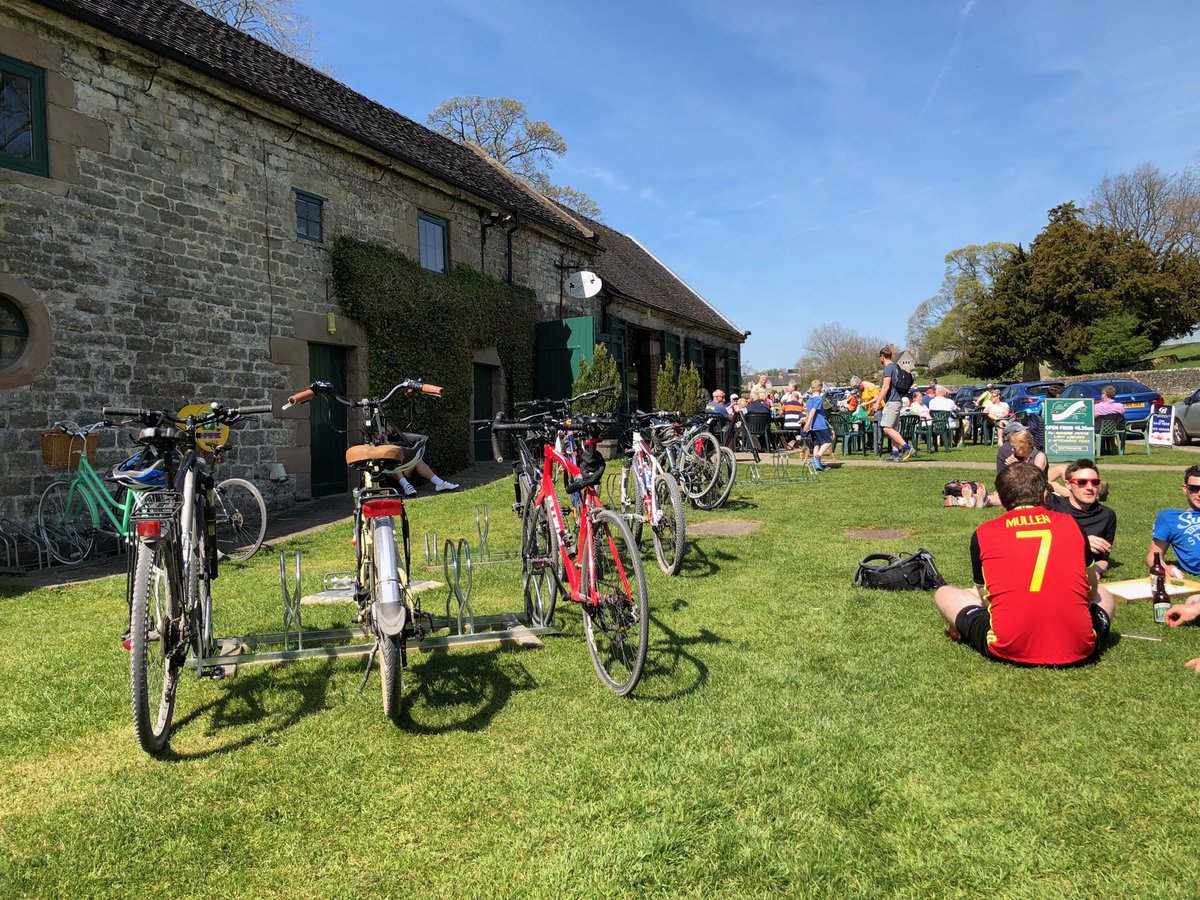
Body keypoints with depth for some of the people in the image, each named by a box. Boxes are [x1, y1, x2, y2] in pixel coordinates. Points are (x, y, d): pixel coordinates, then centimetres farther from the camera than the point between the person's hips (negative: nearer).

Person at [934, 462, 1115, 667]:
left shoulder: (982, 533, 6)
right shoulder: (1070, 524, 10)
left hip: (1009, 650, -1)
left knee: (944, 593, 20)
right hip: (1078, 650, 2)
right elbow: (1091, 589, 23)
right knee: (1105, 596, 32)